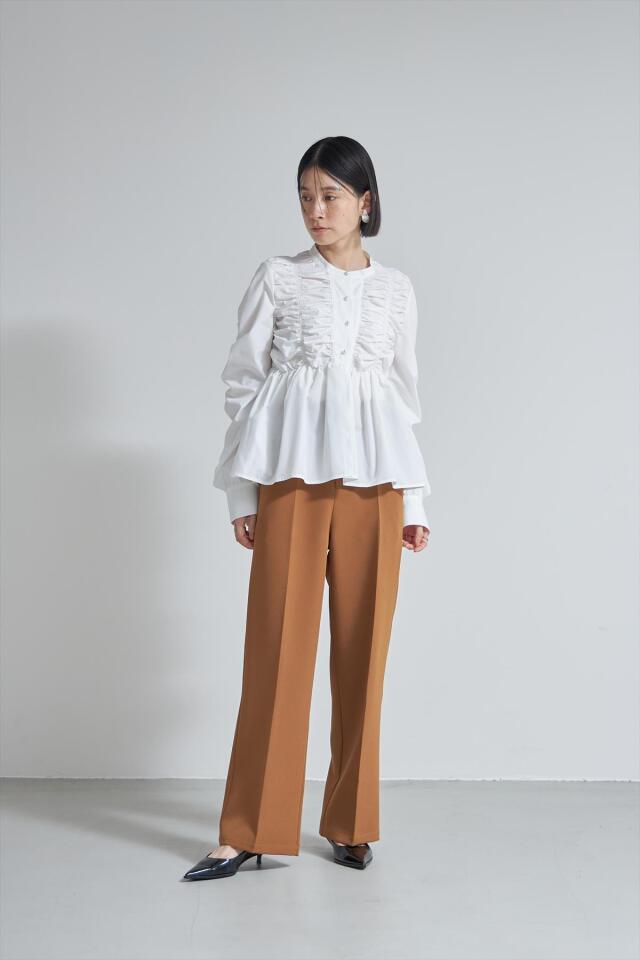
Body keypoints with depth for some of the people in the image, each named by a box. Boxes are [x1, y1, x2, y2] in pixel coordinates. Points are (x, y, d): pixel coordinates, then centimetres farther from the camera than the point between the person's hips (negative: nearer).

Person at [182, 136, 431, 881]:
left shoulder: (396, 289, 12)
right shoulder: (276, 279, 5)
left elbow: (406, 393, 14)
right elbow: (243, 382, 4)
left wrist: (414, 501, 10)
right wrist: (241, 494, 0)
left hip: (372, 477, 2)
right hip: (292, 474, -2)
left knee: (362, 649, 4)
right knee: (277, 646, -2)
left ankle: (350, 824, 17)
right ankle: (250, 831, 8)